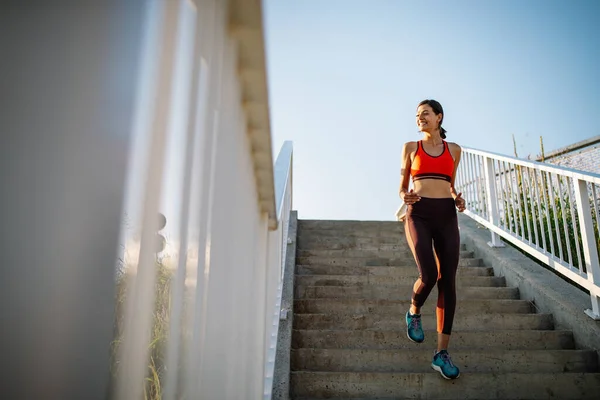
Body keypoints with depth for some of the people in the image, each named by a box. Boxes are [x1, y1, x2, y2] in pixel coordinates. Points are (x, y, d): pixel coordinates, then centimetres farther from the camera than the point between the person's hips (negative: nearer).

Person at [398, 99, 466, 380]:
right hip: (419, 214, -2)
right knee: (429, 275, -19)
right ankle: (414, 313, 16)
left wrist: (458, 199, 3)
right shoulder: (410, 147, 11)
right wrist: (405, 196, -9)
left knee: (447, 281, -4)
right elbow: (402, 186, 14)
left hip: (446, 215, 2)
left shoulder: (454, 150, 16)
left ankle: (442, 353, 4)